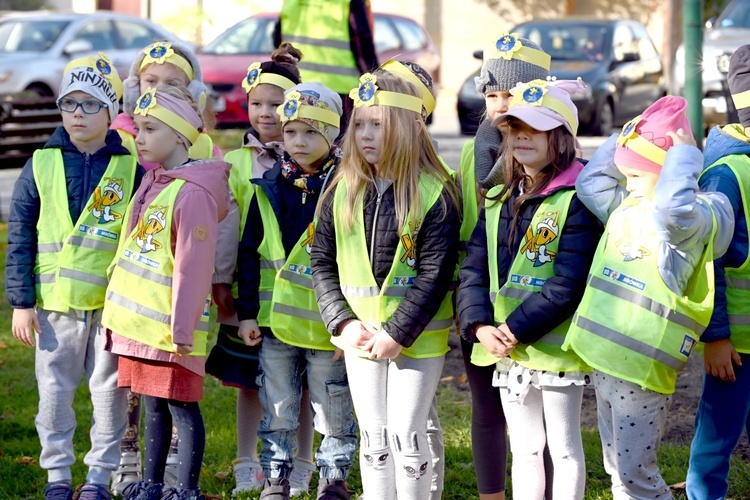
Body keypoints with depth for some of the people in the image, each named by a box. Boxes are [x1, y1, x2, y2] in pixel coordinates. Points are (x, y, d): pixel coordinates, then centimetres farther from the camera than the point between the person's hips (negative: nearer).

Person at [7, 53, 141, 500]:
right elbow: (21, 236, 4)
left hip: (113, 301, -1)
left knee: (109, 389, 6)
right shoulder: (42, 164, 2)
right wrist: (21, 300, -1)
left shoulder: (131, 167, 0)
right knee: (54, 389, 7)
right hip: (55, 298, 1)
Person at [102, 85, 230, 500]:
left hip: (169, 324, -9)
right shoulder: (152, 183, 13)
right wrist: (123, 309, 22)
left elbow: (193, 265, -18)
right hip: (140, 318, 9)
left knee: (180, 404, -2)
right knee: (153, 405, 17)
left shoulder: (192, 193, -16)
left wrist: (182, 325, -19)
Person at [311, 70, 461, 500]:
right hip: (359, 336, 5)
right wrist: (343, 323, -7)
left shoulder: (435, 193, -11)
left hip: (417, 338, -4)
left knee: (406, 435, -2)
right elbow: (323, 263, 6)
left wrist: (397, 334, -17)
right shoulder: (343, 191, 4)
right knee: (373, 437, 11)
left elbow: (434, 275, -13)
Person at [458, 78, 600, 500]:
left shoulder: (577, 199, -12)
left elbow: (567, 285, -19)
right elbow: (474, 269, 5)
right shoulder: (498, 200, 11)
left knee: (564, 448, 4)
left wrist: (515, 330, -19)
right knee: (524, 449, 14)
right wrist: (480, 326, -11)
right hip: (507, 352, 7)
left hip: (556, 349, -7)